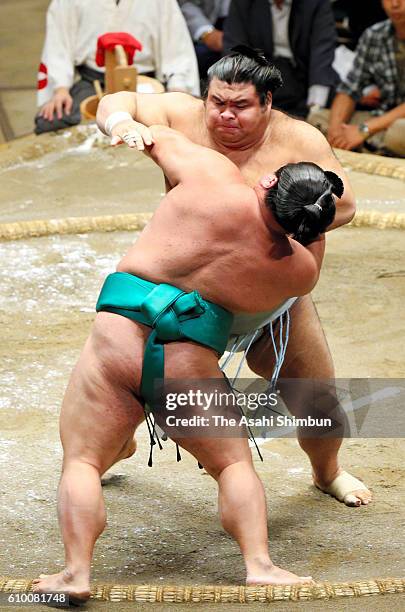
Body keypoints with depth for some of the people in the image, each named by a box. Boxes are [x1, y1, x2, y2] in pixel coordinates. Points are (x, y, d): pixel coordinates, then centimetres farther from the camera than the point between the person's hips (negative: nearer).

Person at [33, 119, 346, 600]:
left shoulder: (214, 177, -3)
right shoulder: (300, 269, 4)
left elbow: (159, 137, 14)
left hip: (118, 338, -1)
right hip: (190, 364, 1)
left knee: (81, 462, 7)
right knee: (233, 463, 18)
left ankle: (76, 572, -8)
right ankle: (259, 565, 1)